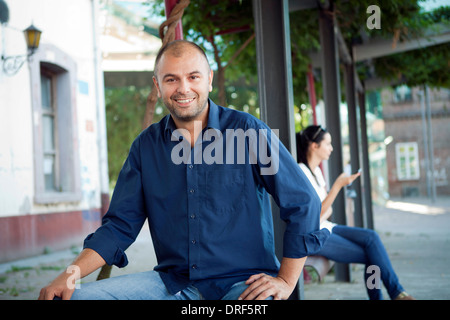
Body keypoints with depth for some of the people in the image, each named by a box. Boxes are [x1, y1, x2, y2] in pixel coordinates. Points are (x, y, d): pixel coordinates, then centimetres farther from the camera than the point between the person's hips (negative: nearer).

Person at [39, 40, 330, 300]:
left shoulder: (248, 131, -3)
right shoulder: (146, 146, 8)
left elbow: (304, 202, -3)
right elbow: (120, 225, 9)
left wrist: (286, 281, -6)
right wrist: (69, 276, -5)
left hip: (245, 283, -3)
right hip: (172, 282, 4)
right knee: (76, 297, -15)